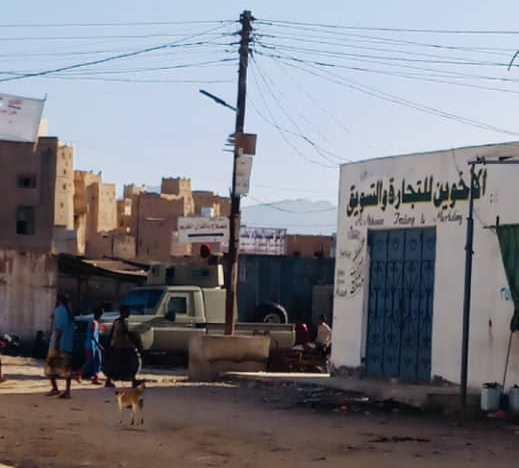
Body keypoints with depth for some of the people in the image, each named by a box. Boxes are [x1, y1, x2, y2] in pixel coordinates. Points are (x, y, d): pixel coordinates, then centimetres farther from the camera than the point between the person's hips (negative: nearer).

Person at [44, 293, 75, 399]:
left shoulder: (59, 310, -9)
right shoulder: (68, 312, 16)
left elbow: (58, 328, -18)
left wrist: (55, 344, -21)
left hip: (59, 344, -8)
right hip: (68, 345, 8)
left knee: (51, 365, 0)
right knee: (66, 367, 4)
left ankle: (55, 388, -6)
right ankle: (67, 391, 2)